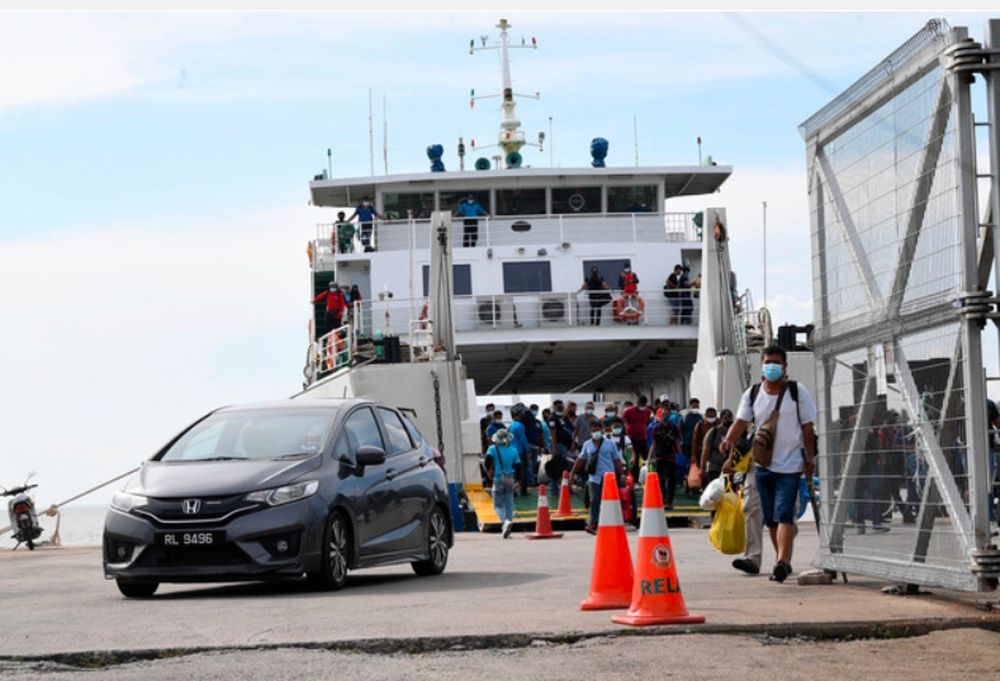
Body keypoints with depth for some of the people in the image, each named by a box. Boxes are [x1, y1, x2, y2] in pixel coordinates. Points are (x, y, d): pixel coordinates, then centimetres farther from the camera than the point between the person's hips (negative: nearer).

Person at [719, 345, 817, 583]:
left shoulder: (798, 392, -2)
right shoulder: (753, 394, 7)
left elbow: (807, 428, 0)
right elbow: (741, 421, -1)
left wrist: (810, 460, -3)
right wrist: (728, 440, -21)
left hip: (790, 465, -4)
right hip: (763, 465, 4)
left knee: (783, 514, -17)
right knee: (770, 518, 9)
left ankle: (782, 561, -24)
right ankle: (784, 561, 20)